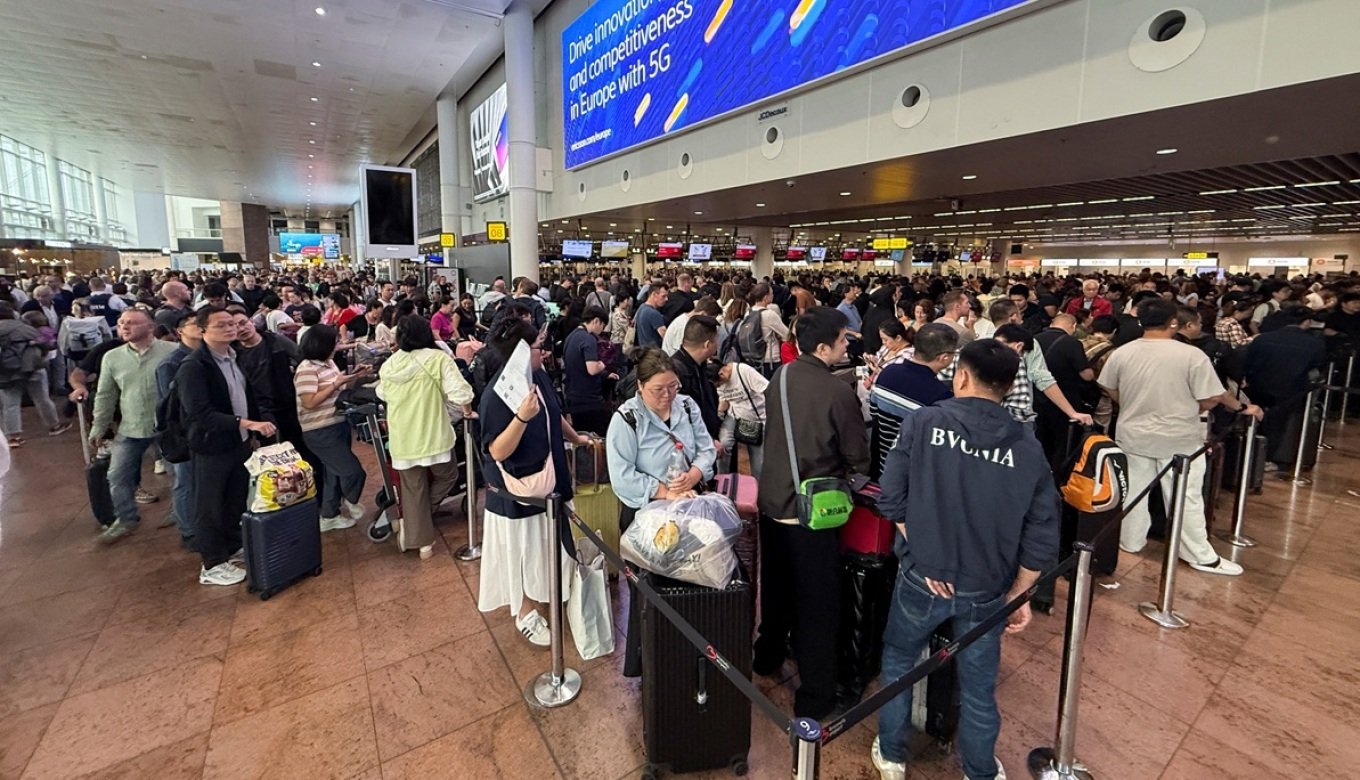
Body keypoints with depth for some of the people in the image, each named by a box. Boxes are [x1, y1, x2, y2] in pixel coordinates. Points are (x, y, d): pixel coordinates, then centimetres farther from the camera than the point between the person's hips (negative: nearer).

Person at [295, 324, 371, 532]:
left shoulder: (328, 362, 8)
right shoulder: (306, 369, -19)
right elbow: (310, 403, -24)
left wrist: (354, 377, 0)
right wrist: (336, 383, -23)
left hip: (338, 425, 9)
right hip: (320, 432, -9)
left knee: (335, 472, 18)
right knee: (353, 471, -8)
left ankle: (329, 516, 31)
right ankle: (350, 504, 20)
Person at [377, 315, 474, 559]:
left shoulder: (389, 364, 3)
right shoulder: (438, 358, -12)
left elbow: (382, 395, 21)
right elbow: (459, 392, -19)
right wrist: (468, 410, 0)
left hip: (402, 438, 4)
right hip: (433, 435, -4)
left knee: (413, 490, 13)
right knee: (446, 476, 20)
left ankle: (422, 542, 18)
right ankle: (409, 521, 14)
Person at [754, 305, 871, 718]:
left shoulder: (779, 379, 0)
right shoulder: (839, 392, -20)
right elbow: (859, 460, -11)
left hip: (772, 500, 7)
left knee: (775, 584, 25)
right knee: (816, 602, 9)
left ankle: (768, 655, 46)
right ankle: (815, 695, 23)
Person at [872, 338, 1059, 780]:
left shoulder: (924, 422, -11)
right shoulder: (1027, 447, -4)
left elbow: (891, 499, -12)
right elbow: (1042, 536, -2)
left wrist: (922, 550, -2)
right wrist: (1018, 595, 8)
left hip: (922, 577, -2)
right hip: (986, 590, 2)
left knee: (898, 661, 22)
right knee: (978, 687, 21)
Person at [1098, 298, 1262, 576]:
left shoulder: (1121, 353, -6)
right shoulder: (1192, 355, -14)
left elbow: (1112, 393, 6)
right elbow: (1211, 399, -10)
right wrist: (1242, 407, 10)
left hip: (1133, 436, 2)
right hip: (1179, 439, -2)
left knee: (1133, 491, 14)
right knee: (1186, 498, 8)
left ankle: (1130, 542, 27)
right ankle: (1201, 556, 20)